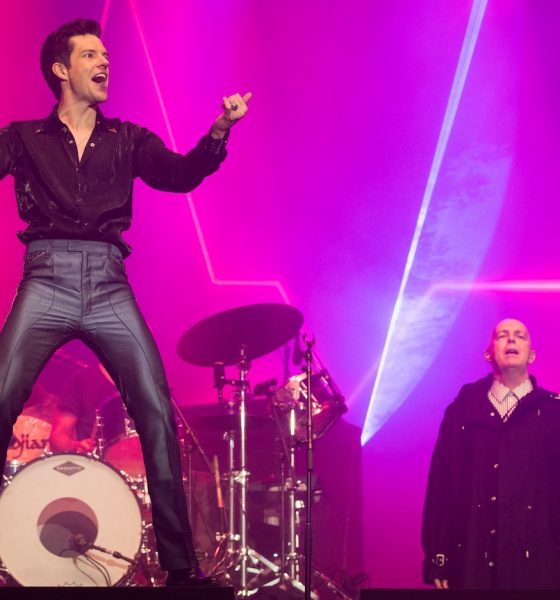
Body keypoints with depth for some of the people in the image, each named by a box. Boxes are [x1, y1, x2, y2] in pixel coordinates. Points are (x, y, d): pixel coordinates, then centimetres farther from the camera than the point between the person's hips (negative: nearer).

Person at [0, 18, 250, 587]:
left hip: (108, 285, 1)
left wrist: (219, 130, -14)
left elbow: (180, 175, 3)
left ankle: (180, 561, -4)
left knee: (157, 413, -9)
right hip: (46, 283, -1)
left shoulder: (128, 139, 18)